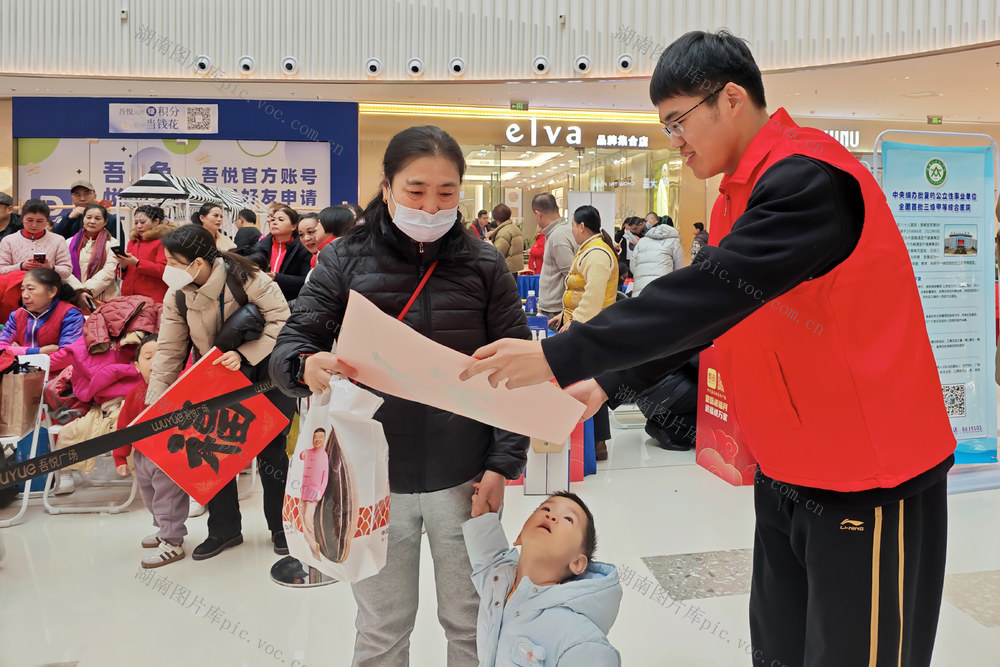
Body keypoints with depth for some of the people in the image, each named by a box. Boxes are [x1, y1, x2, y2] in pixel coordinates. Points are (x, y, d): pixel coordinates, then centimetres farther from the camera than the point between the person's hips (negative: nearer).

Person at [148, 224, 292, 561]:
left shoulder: (246, 278, -24)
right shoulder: (177, 296, -9)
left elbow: (282, 320, -24)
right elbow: (169, 350, -5)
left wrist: (244, 354, -33)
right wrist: (153, 403, -9)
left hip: (264, 373, -4)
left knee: (270, 450, 0)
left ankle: (281, 526, 19)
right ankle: (224, 528, 22)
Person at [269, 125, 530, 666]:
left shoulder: (485, 267, -1)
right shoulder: (346, 261, -2)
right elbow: (288, 345, -4)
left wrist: (502, 464, -7)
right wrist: (308, 366, -28)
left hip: (464, 478, 0)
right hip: (375, 479, 0)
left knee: (470, 623, 19)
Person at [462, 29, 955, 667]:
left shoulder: (810, 178, -20)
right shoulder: (739, 193, 11)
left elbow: (711, 292, -30)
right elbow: (698, 307, 12)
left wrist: (561, 357, -28)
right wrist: (608, 383, 3)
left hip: (868, 483, -8)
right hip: (788, 477, 9)